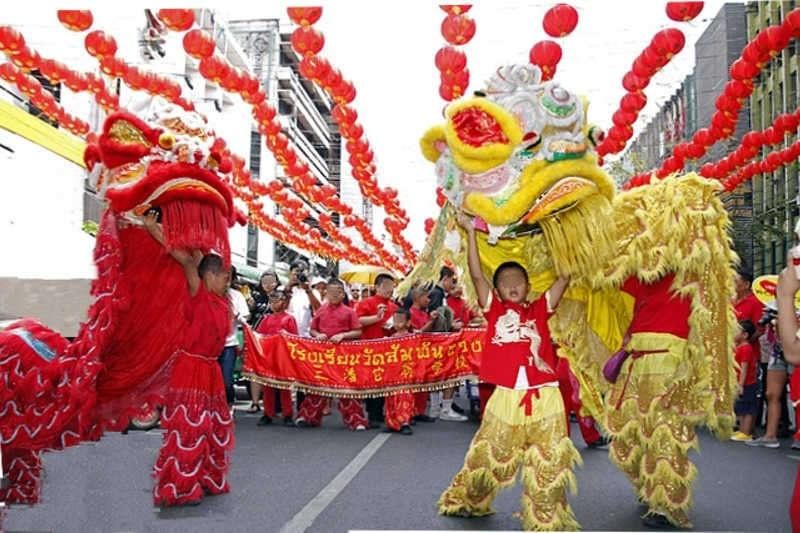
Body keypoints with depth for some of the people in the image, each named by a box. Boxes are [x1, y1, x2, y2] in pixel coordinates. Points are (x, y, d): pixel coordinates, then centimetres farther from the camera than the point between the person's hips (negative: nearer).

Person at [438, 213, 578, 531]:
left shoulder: (540, 309, 10)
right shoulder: (494, 309, 8)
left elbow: (565, 277, 9)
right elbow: (476, 274, 2)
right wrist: (470, 232, 2)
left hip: (544, 397, 1)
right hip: (506, 397, 0)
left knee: (548, 466, 7)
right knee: (489, 457, 13)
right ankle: (463, 501, 35)